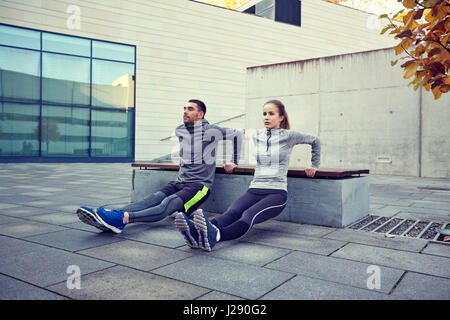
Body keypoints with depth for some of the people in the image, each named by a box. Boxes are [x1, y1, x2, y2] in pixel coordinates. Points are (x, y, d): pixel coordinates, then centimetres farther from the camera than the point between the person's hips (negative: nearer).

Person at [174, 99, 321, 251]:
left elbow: (315, 141, 20)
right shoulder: (256, 136, 14)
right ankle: (196, 232, -58)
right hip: (254, 190, 4)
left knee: (249, 215, -36)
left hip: (276, 192, -4)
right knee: (231, 213, -29)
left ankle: (214, 236, -65)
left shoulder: (289, 136, 3)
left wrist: (314, 165, 25)